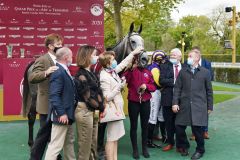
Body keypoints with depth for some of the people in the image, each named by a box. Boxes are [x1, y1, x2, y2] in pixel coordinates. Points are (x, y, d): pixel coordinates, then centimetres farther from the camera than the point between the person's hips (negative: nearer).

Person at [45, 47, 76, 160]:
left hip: (67, 113, 11)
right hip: (62, 115, -11)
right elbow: (54, 95, -26)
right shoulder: (58, 72, -20)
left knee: (69, 141, 21)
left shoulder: (64, 70, 11)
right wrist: (61, 113, -26)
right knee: (56, 145, -4)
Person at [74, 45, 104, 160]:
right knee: (85, 145, 2)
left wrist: (100, 108, 1)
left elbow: (97, 92, 12)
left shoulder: (91, 73, 12)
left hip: (93, 111, 9)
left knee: (93, 143, 16)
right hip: (85, 111, -8)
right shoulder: (81, 75, -14)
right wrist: (101, 107, -6)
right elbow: (88, 97, -16)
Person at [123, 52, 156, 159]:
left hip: (145, 102, 3)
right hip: (133, 102, -3)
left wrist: (146, 86, -10)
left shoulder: (148, 72, 9)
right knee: (133, 126, 5)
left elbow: (154, 87, 9)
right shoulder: (131, 71, -2)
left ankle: (145, 148, 24)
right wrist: (131, 69, -26)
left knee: (145, 125, 11)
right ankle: (135, 149, 16)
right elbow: (124, 80, -20)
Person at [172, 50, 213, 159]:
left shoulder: (205, 72, 6)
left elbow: (209, 90, 7)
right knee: (179, 127, -1)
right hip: (184, 105, 2)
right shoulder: (183, 72, 10)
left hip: (199, 106, -2)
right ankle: (184, 146, 26)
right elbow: (177, 88, 6)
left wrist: (209, 106, 6)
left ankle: (200, 150, 20)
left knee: (197, 128, -4)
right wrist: (175, 103, -4)